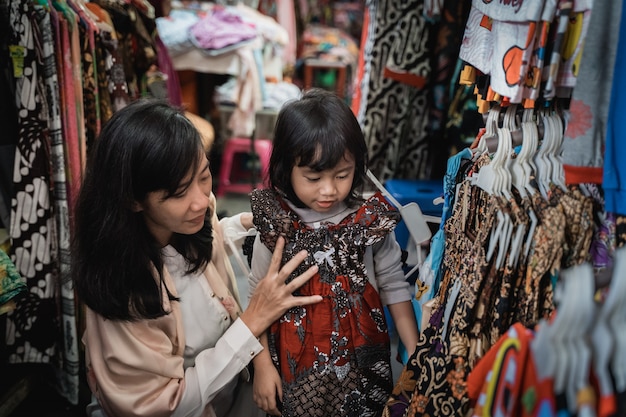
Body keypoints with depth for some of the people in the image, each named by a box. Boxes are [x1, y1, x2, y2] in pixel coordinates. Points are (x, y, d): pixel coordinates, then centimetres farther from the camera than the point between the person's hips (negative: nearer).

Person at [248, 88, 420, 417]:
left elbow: (394, 286, -3)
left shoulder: (371, 220, -12)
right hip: (298, 365, 0)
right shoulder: (274, 227, -14)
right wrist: (263, 365, -3)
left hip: (363, 361, 1)